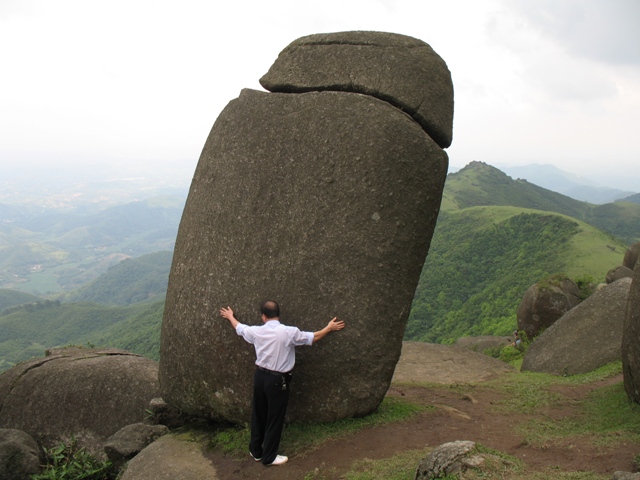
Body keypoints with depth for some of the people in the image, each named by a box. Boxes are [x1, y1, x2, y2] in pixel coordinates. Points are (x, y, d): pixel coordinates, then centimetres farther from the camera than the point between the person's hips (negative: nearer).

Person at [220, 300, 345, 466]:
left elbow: (239, 328, 16)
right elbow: (312, 338, -3)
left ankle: (256, 451, 33)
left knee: (258, 415, 19)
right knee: (275, 418, 8)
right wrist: (329, 328, 12)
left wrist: (230, 316, 37)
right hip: (278, 379, -5)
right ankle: (269, 457, 19)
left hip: (260, 376, 5)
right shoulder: (289, 332, -17)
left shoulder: (257, 331, -5)